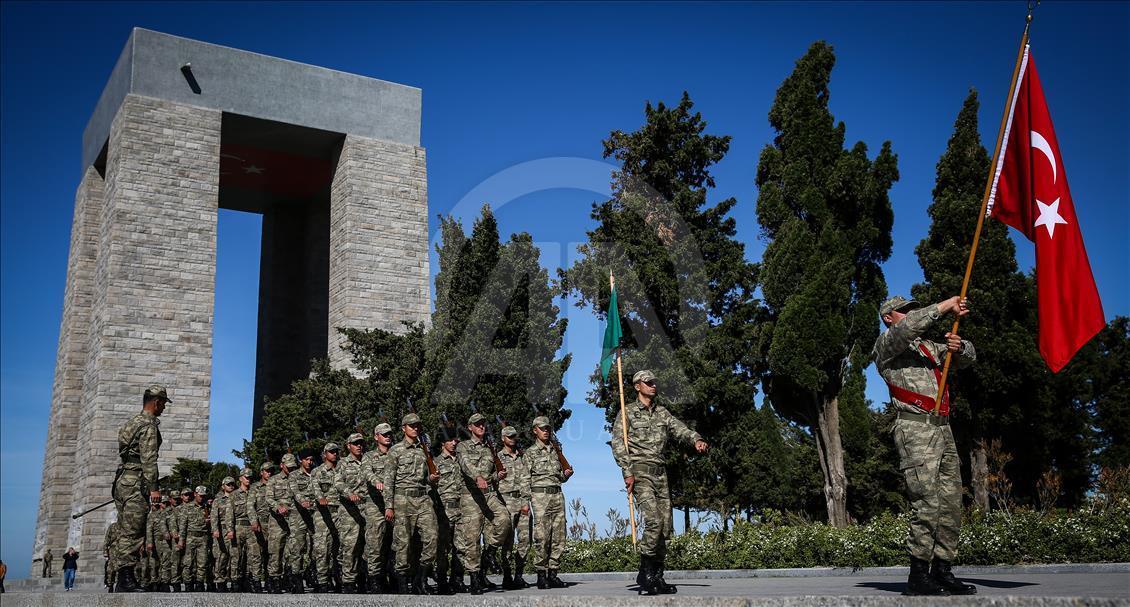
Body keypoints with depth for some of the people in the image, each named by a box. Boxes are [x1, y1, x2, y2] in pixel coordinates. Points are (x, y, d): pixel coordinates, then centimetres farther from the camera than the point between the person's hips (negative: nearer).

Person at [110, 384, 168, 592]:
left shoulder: (132, 422, 21)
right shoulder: (149, 425, -9)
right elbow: (148, 460, -17)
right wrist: (153, 488, -18)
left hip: (121, 481, 10)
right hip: (136, 483, -10)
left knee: (124, 533, 10)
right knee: (132, 534, -10)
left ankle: (122, 580, 12)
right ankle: (126, 581, -12)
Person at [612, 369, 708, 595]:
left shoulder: (662, 412, 19)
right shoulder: (628, 412, 3)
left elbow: (679, 429, 3)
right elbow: (617, 444, -5)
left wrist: (696, 439, -18)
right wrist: (628, 473, -15)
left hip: (660, 472, 6)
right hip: (639, 472, -6)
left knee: (665, 526, 3)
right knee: (653, 521, -20)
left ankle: (657, 576, 12)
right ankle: (645, 573, -11)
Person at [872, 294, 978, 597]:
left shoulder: (928, 346, 28)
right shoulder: (886, 344, 5)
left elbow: (968, 358, 26)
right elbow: (907, 327, -17)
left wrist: (959, 346, 2)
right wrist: (945, 306, -14)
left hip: (943, 429, 8)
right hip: (915, 429, -8)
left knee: (951, 503, 3)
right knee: (927, 503, -14)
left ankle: (941, 570, 8)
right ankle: (918, 575, -10)